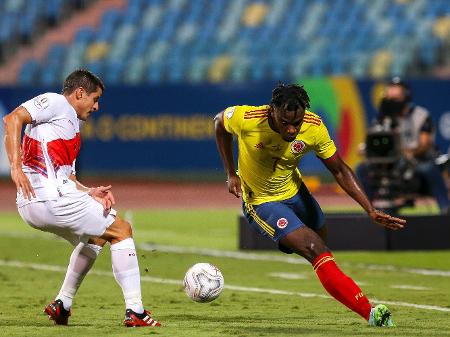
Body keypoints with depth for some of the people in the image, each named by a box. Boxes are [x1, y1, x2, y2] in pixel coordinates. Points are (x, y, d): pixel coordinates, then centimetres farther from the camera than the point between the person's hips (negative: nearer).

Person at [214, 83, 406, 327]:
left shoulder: (314, 128, -21)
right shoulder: (246, 119, -29)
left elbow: (339, 170, -10)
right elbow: (219, 123, -5)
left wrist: (371, 211, -18)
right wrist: (231, 174, -8)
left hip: (295, 193, 5)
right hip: (261, 203, -5)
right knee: (316, 250, -20)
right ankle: (369, 313, -27)